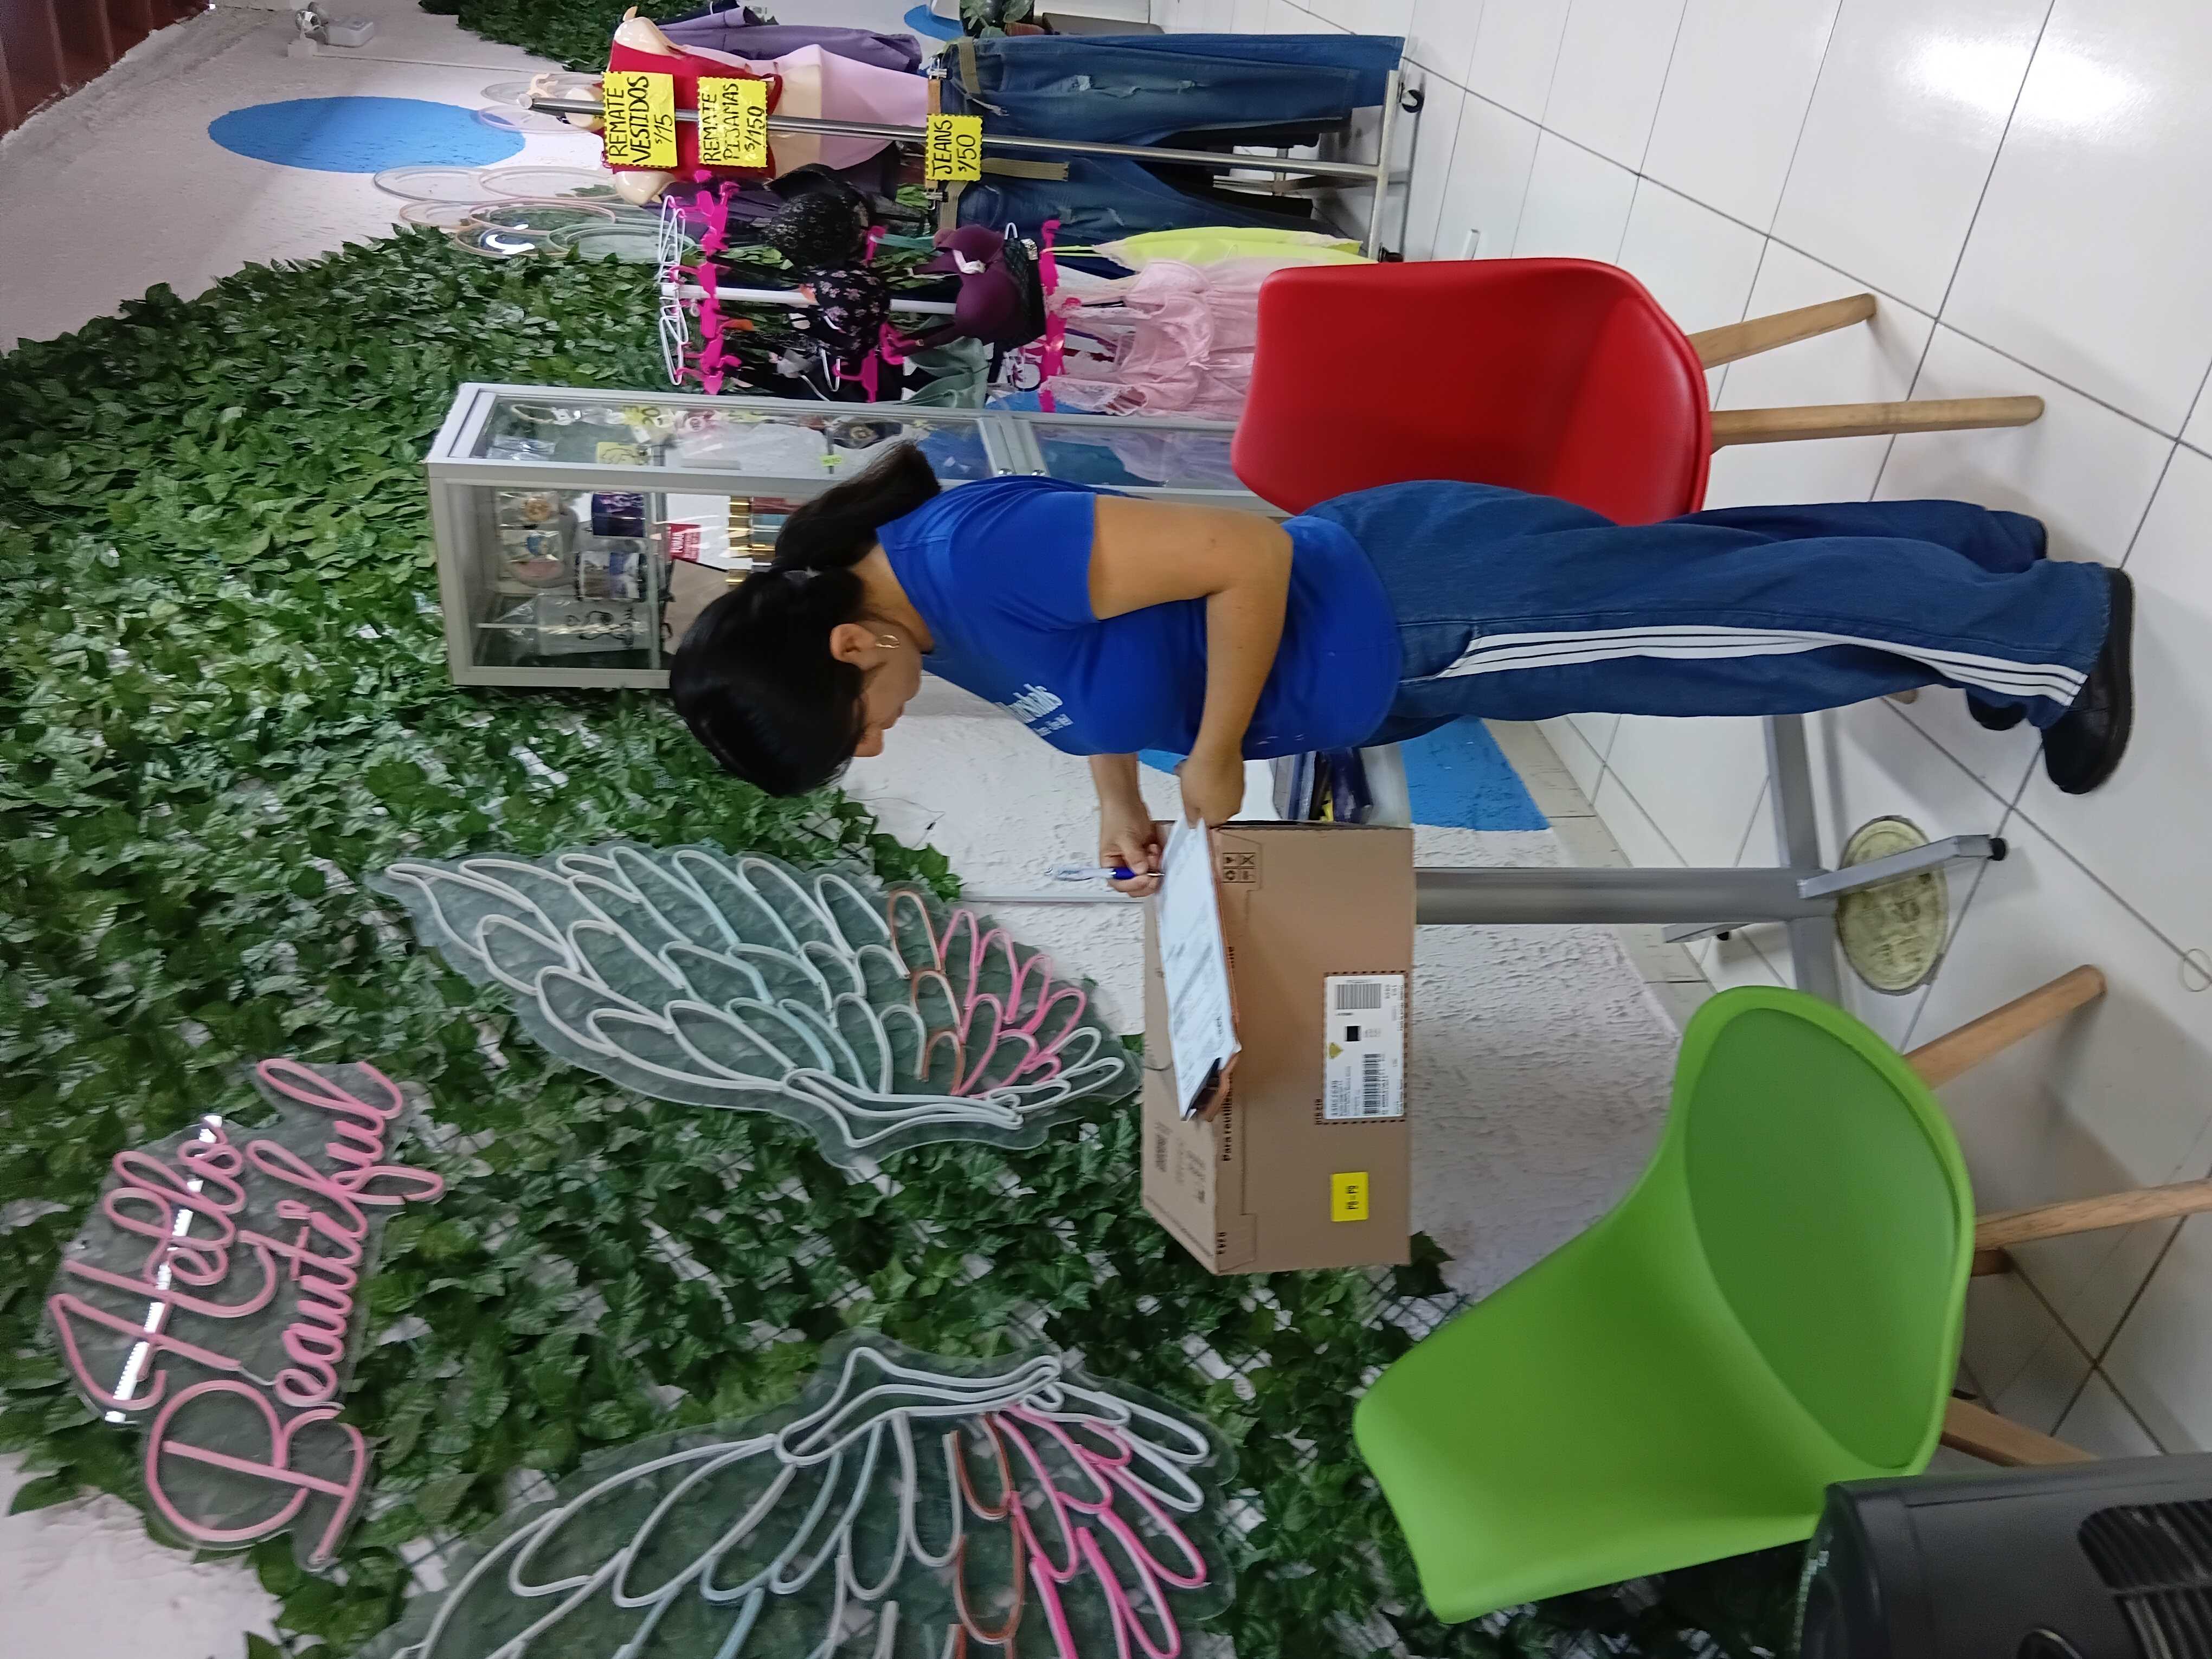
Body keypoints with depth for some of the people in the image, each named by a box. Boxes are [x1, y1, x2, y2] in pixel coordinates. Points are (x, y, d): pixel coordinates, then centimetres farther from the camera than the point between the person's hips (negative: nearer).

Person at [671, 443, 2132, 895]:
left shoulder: (974, 555, -30)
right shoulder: (901, 603, 0)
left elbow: (1250, 555, -31)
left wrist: (1213, 767, -20)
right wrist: (1120, 801, 12)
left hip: (1409, 609, -8)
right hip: (1366, 604, 8)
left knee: (1724, 611, 4)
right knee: (1688, 567, 19)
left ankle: (2053, 629, 24)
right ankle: (1982, 562, 37)